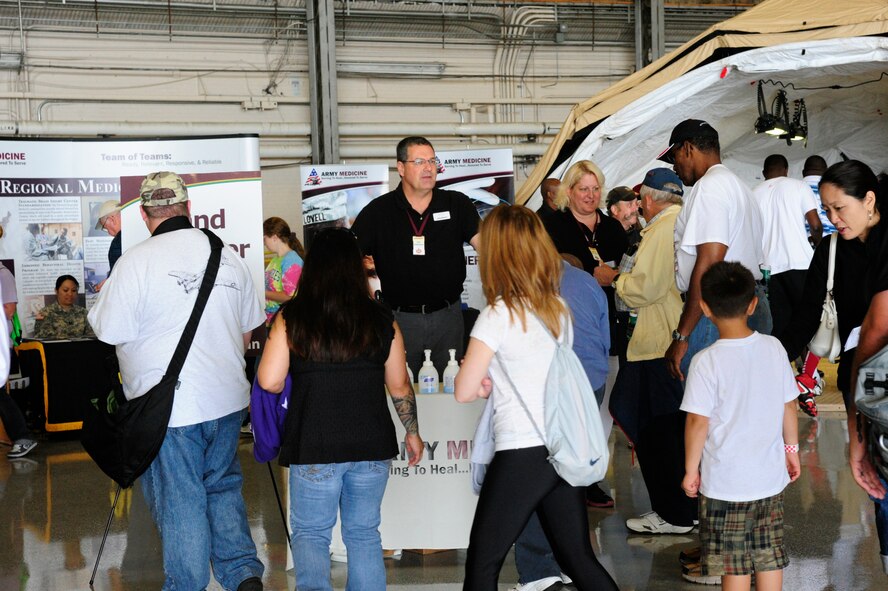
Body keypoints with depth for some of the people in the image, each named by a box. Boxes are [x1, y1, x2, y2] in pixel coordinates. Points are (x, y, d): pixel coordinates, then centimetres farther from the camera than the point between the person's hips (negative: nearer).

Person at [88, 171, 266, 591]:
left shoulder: (136, 261, -13)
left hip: (168, 407, -5)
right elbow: (248, 329, 14)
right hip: (227, 397, 5)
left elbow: (109, 332, -11)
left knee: (179, 502, 6)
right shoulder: (228, 257, 5)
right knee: (223, 485, 18)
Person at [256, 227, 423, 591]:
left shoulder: (291, 319, -7)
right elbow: (399, 386, 5)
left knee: (310, 533, 11)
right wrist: (412, 431, 19)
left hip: (313, 448, -2)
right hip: (372, 446, 2)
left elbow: (269, 381, -11)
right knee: (364, 533, 16)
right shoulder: (382, 320, -1)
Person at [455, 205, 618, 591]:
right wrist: (497, 383, 8)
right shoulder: (559, 309, 9)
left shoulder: (498, 315, -11)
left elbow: (465, 392, -12)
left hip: (523, 454, -7)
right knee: (580, 560, 14)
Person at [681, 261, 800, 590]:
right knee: (770, 556, 16)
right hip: (771, 477, 4)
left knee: (734, 563, 7)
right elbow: (789, 406, 5)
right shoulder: (774, 348, -4)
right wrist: (791, 448, 19)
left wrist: (691, 470, -3)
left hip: (725, 483, -4)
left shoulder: (706, 362, -18)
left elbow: (698, 422, -16)